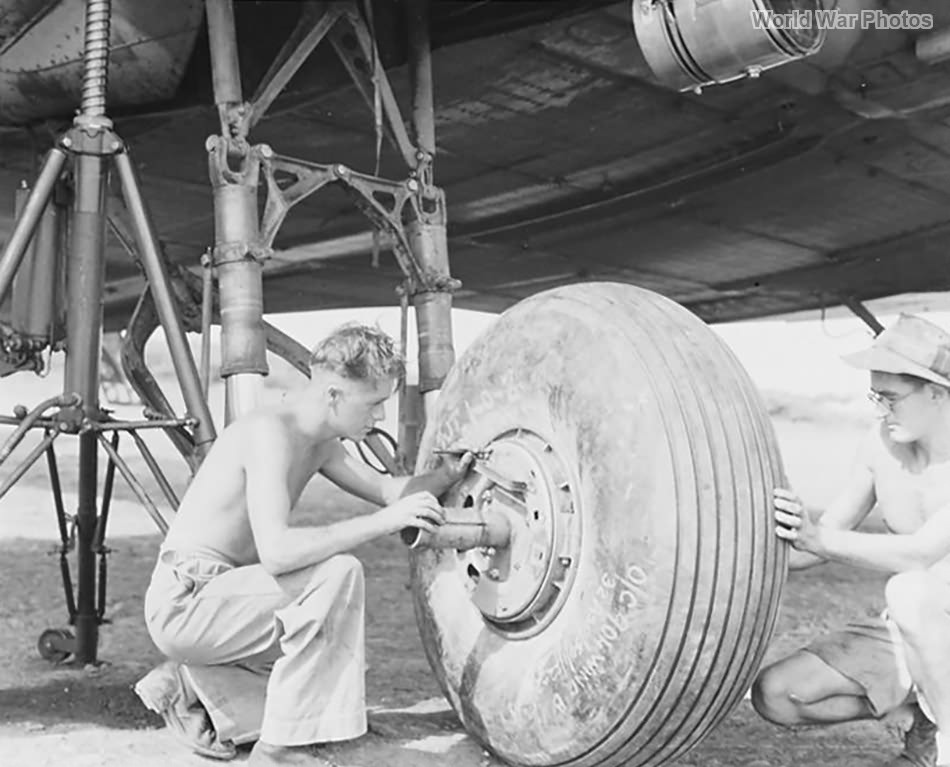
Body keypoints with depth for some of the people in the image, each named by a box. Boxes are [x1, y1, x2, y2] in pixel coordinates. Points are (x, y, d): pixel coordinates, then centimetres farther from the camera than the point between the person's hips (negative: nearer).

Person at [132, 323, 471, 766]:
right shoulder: (270, 432, -21)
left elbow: (388, 489, 15)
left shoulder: (320, 442, 8)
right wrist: (383, 521, -31)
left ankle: (191, 687, 15)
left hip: (214, 601, 9)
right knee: (338, 573, -24)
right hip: (184, 603, -9)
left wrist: (448, 475, -4)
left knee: (338, 679, 12)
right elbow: (276, 551, -32)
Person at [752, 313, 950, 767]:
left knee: (909, 591, -39)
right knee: (774, 695, -10)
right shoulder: (883, 445, -5)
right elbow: (827, 539, 0)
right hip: (910, 637, 6)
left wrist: (817, 538, -45)